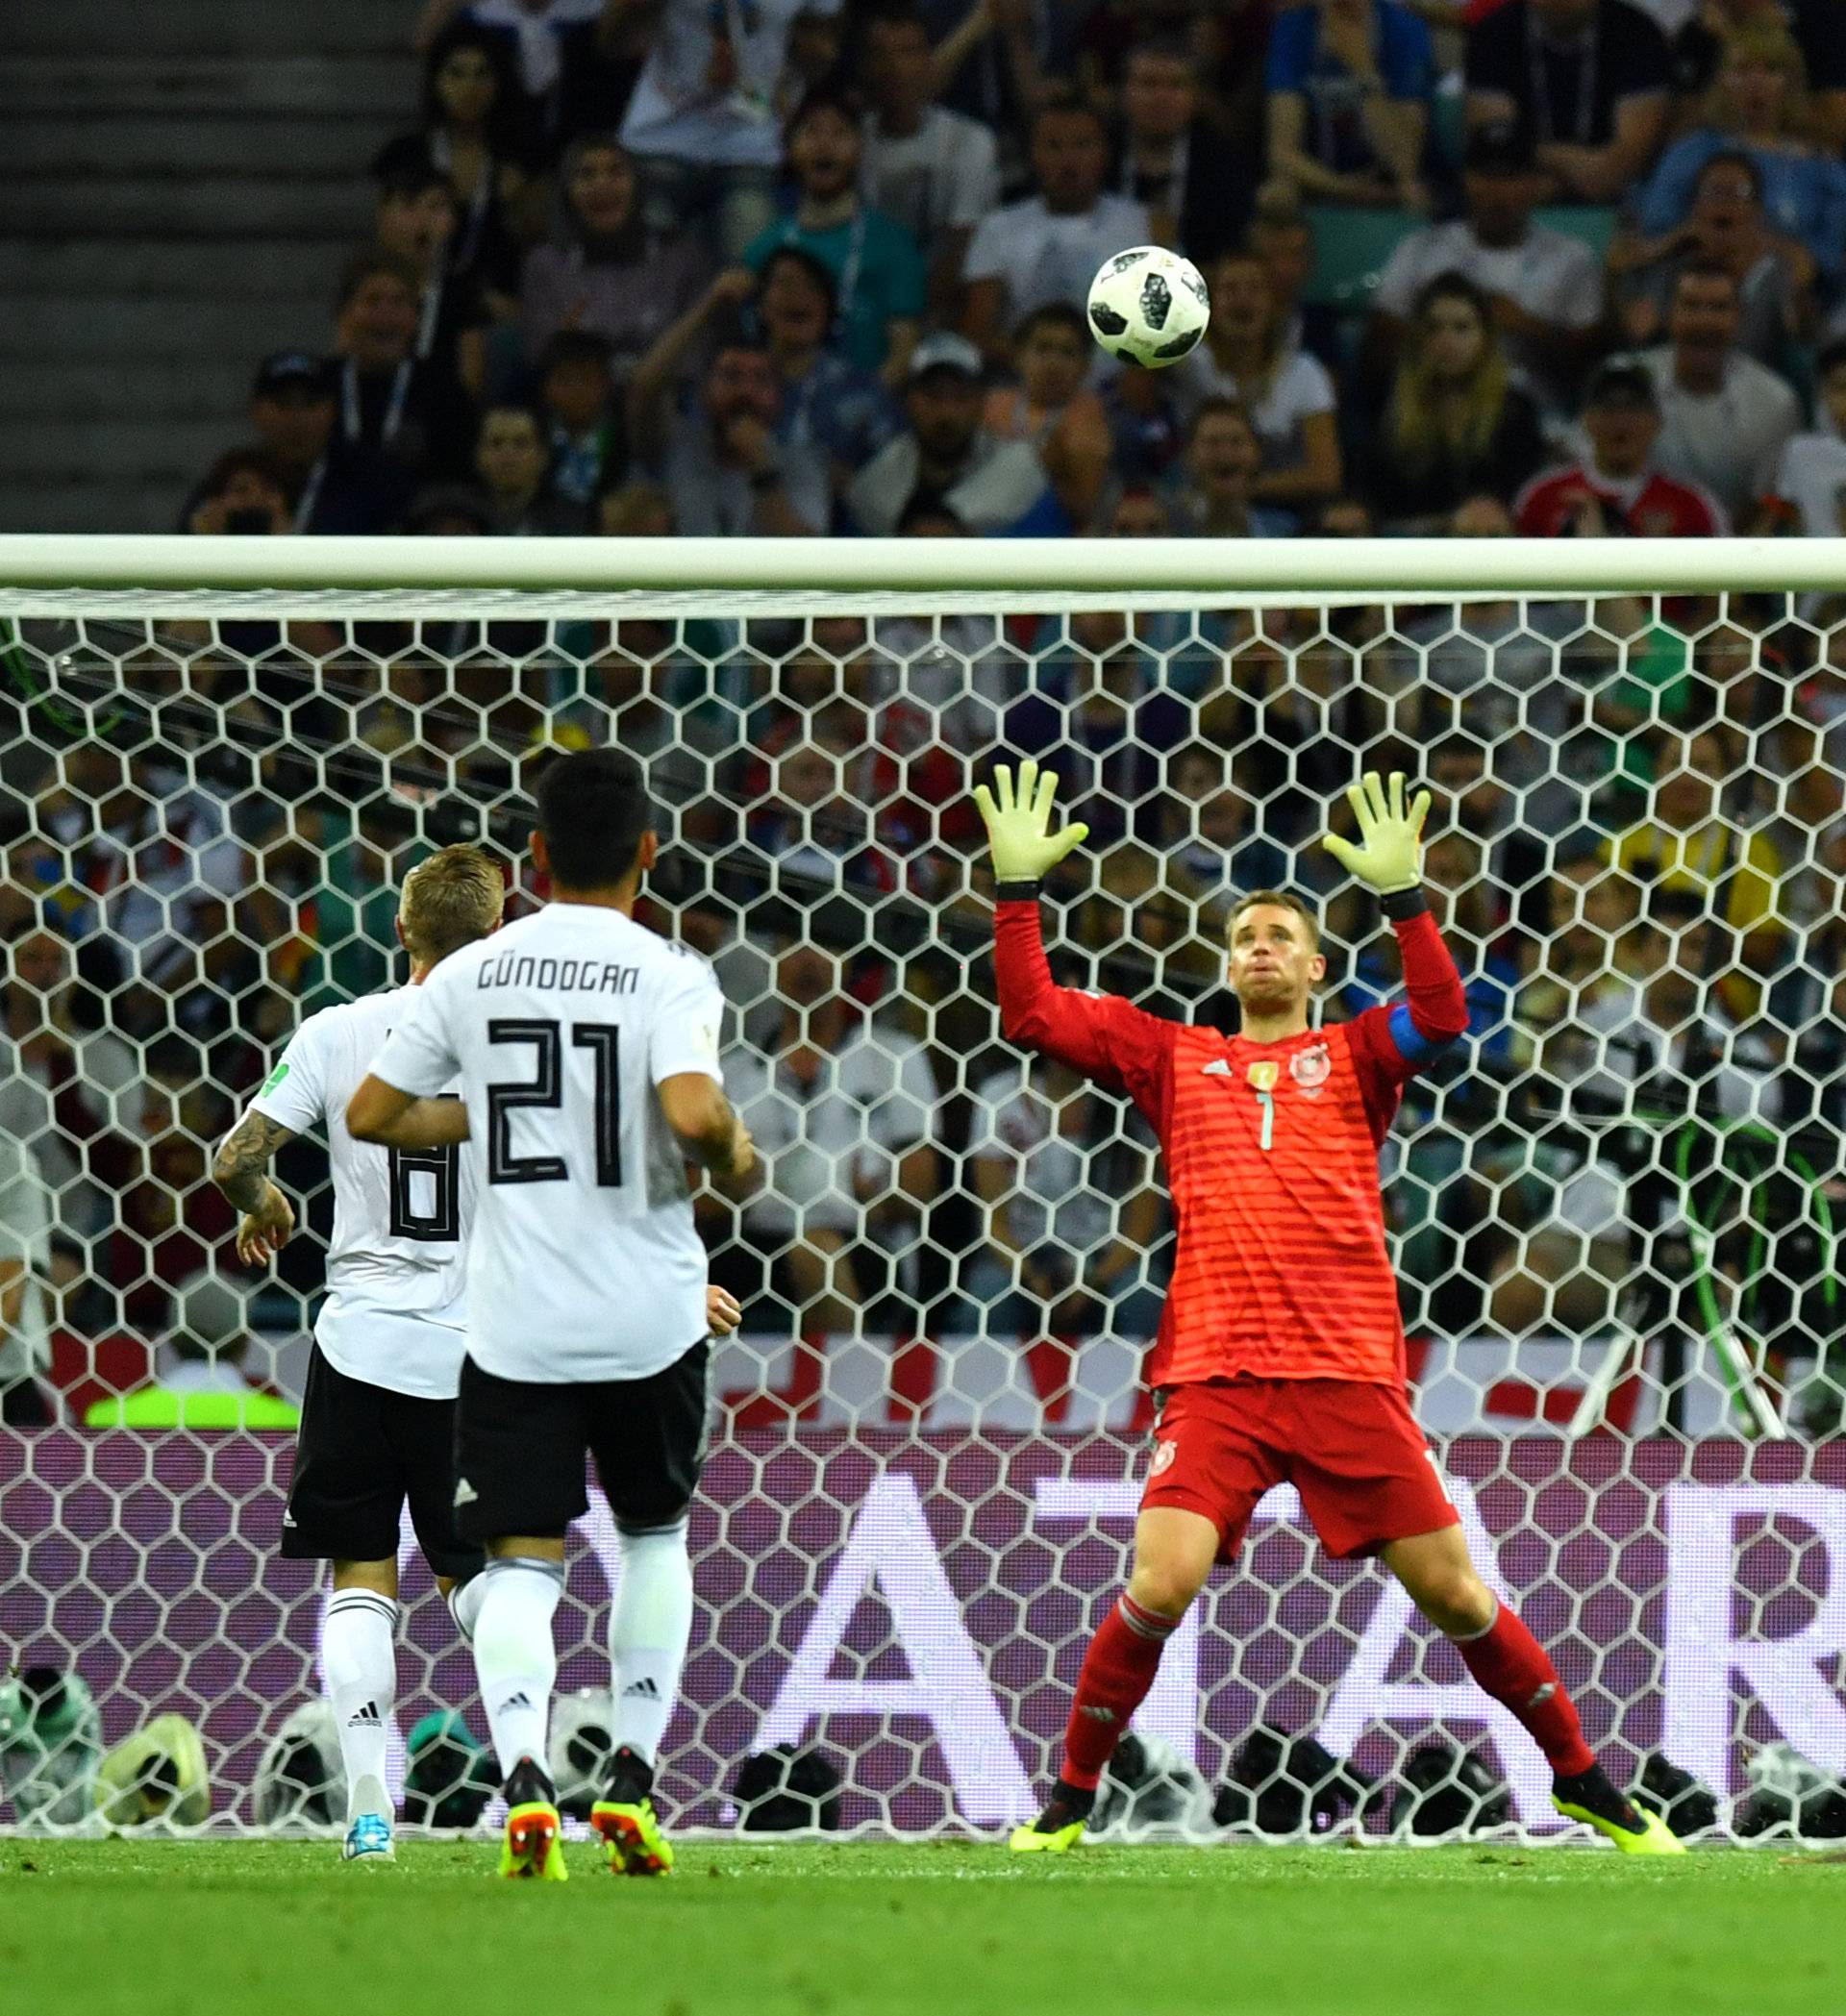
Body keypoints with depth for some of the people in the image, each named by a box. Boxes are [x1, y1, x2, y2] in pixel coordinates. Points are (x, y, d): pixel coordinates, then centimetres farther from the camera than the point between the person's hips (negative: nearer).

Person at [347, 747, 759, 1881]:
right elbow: (695, 1112, -25)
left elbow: (373, 1115, 6)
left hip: (515, 1320, 1)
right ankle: (632, 1777, 14)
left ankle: (526, 1776, -23)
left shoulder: (473, 975, 1)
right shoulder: (667, 977, -9)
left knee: (521, 1560, 2)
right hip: (648, 1316, -1)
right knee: (655, 1535, 22)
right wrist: (732, 1160, -3)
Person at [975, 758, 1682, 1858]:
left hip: (1351, 1375, 0)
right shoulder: (1174, 1058, 16)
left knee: (1455, 1593, 1)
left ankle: (1583, 1783, 17)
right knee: (1160, 1588, -17)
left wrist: (1403, 892, -16)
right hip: (1214, 1378, 0)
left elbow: (1443, 1014, -8)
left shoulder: (1352, 1057, 12)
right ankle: (1068, 1802, -1)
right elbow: (1034, 1015, 11)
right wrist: (1018, 885, 3)